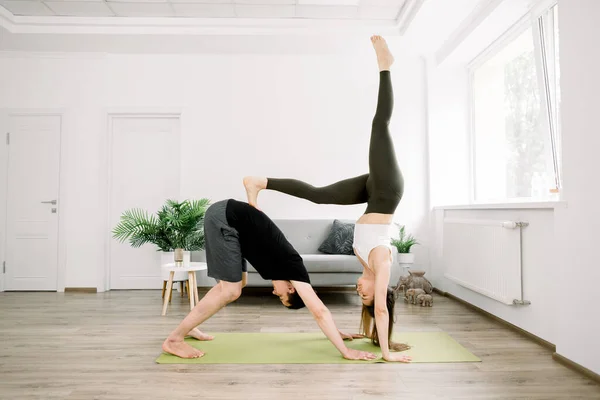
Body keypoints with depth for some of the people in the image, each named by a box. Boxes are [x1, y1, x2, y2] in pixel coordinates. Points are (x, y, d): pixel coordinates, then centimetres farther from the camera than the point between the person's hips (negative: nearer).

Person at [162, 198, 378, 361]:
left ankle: (188, 326, 25)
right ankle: (174, 339, -1)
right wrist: (346, 351, -12)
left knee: (240, 281, 17)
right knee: (231, 291, -10)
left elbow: (319, 311, 23)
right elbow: (320, 311, -14)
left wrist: (336, 332, 27)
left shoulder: (288, 263, 13)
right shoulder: (293, 267, -10)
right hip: (223, 218, -10)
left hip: (226, 217, 10)